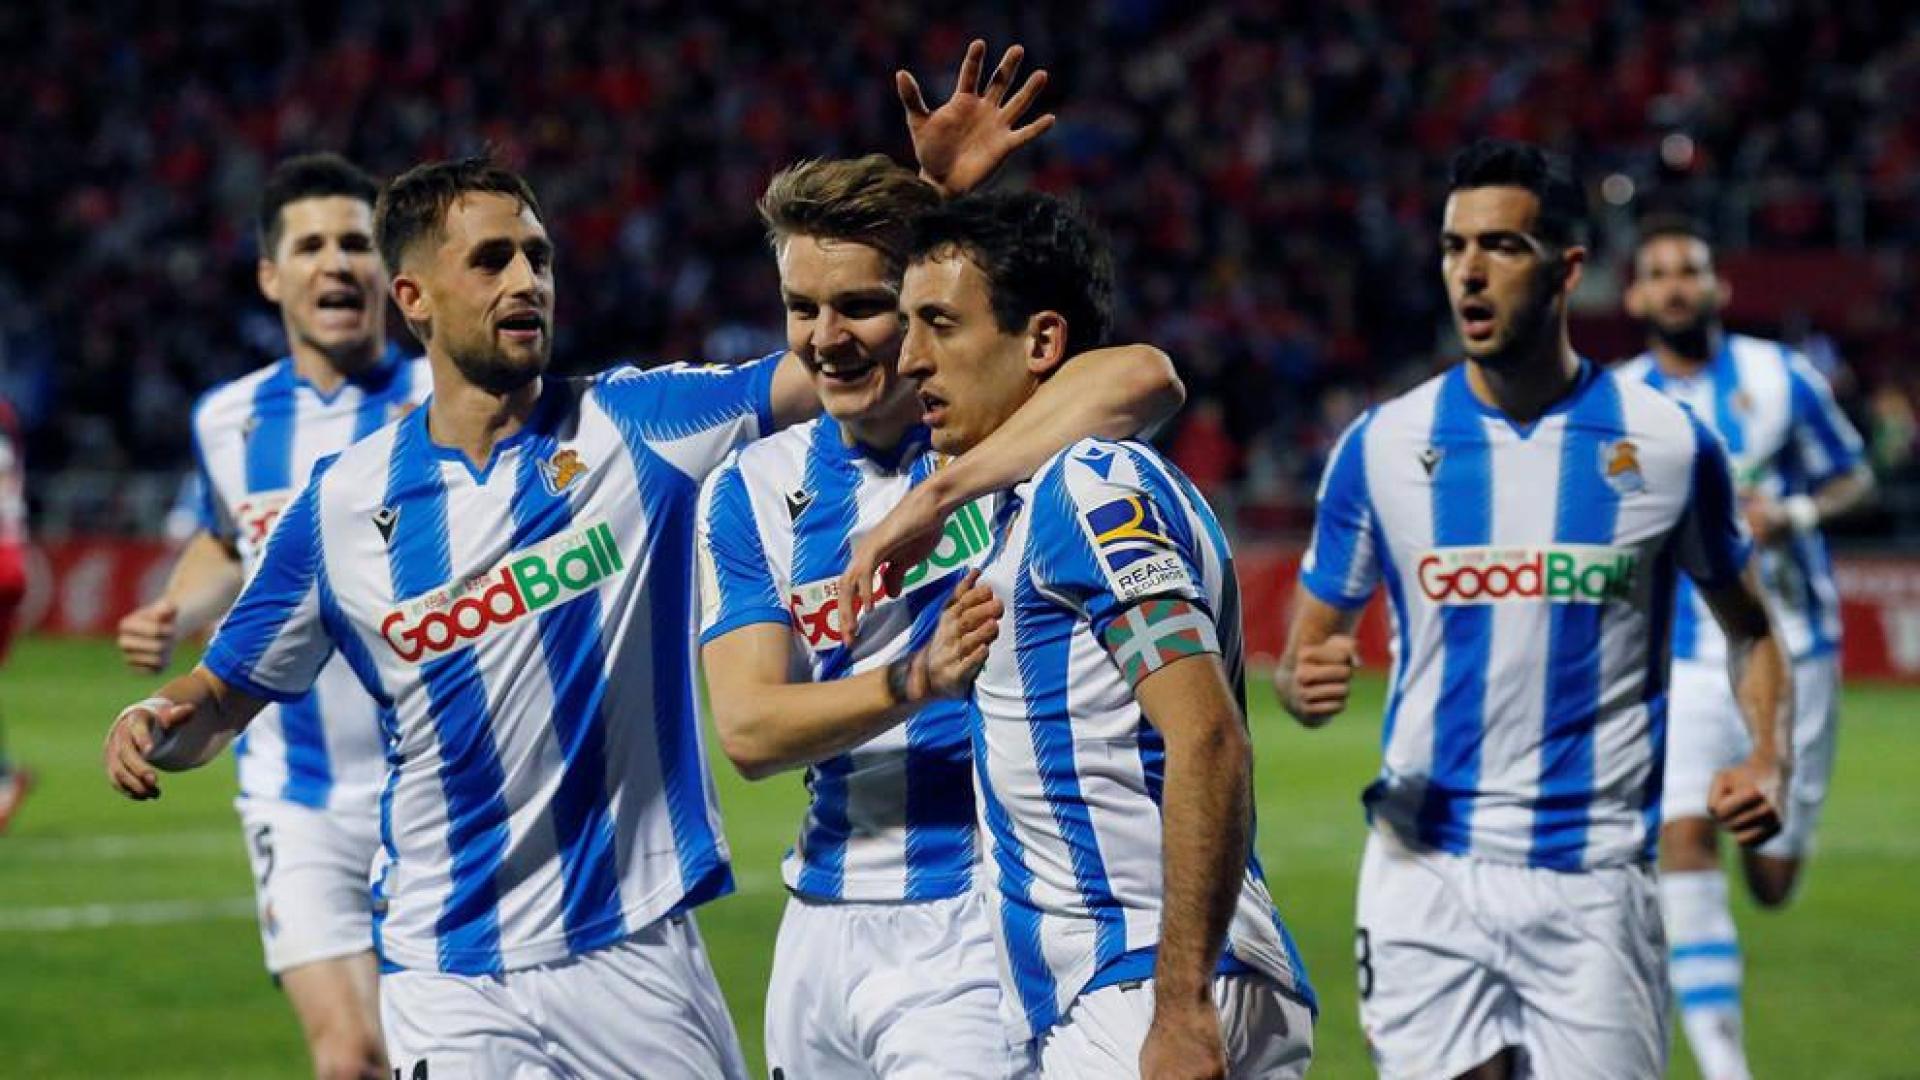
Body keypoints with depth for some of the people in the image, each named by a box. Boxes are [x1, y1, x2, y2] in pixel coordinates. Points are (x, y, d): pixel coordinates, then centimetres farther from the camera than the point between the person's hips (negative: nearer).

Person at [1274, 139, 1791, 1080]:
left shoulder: (1668, 445, 1)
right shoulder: (1382, 445, 1)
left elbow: (1747, 628, 13)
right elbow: (1311, 639, 9)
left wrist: (1766, 762, -5)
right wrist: (1308, 685, -15)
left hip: (1595, 878, 0)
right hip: (1427, 873, 0)